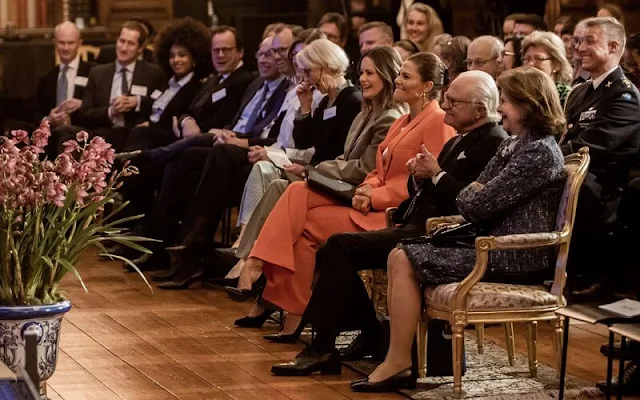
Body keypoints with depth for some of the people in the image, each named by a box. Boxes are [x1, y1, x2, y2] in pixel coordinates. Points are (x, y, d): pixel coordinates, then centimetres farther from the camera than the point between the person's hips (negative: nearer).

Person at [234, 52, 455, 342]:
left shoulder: (438, 122, -8)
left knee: (308, 221, -18)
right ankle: (256, 265, -24)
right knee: (298, 193, -11)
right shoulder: (401, 123, 23)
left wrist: (376, 196, -15)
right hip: (372, 203, 9)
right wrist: (366, 189, -3)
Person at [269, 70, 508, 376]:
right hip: (415, 226, 10)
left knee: (340, 247, -19)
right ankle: (369, 335, 9)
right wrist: (419, 176, 1)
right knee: (335, 249, 1)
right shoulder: (457, 141, 21)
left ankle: (322, 349, -13)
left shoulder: (494, 144, -10)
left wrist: (437, 174, -16)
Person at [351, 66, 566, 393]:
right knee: (400, 254, 3)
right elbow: (470, 201, 14)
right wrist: (472, 196, -8)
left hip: (515, 257, -10)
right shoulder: (513, 146, 16)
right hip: (492, 242, 10)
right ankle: (396, 359, 0)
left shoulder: (540, 152, -16)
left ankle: (398, 365, -6)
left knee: (405, 261, -12)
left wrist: (464, 192, 2)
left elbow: (477, 205, -18)